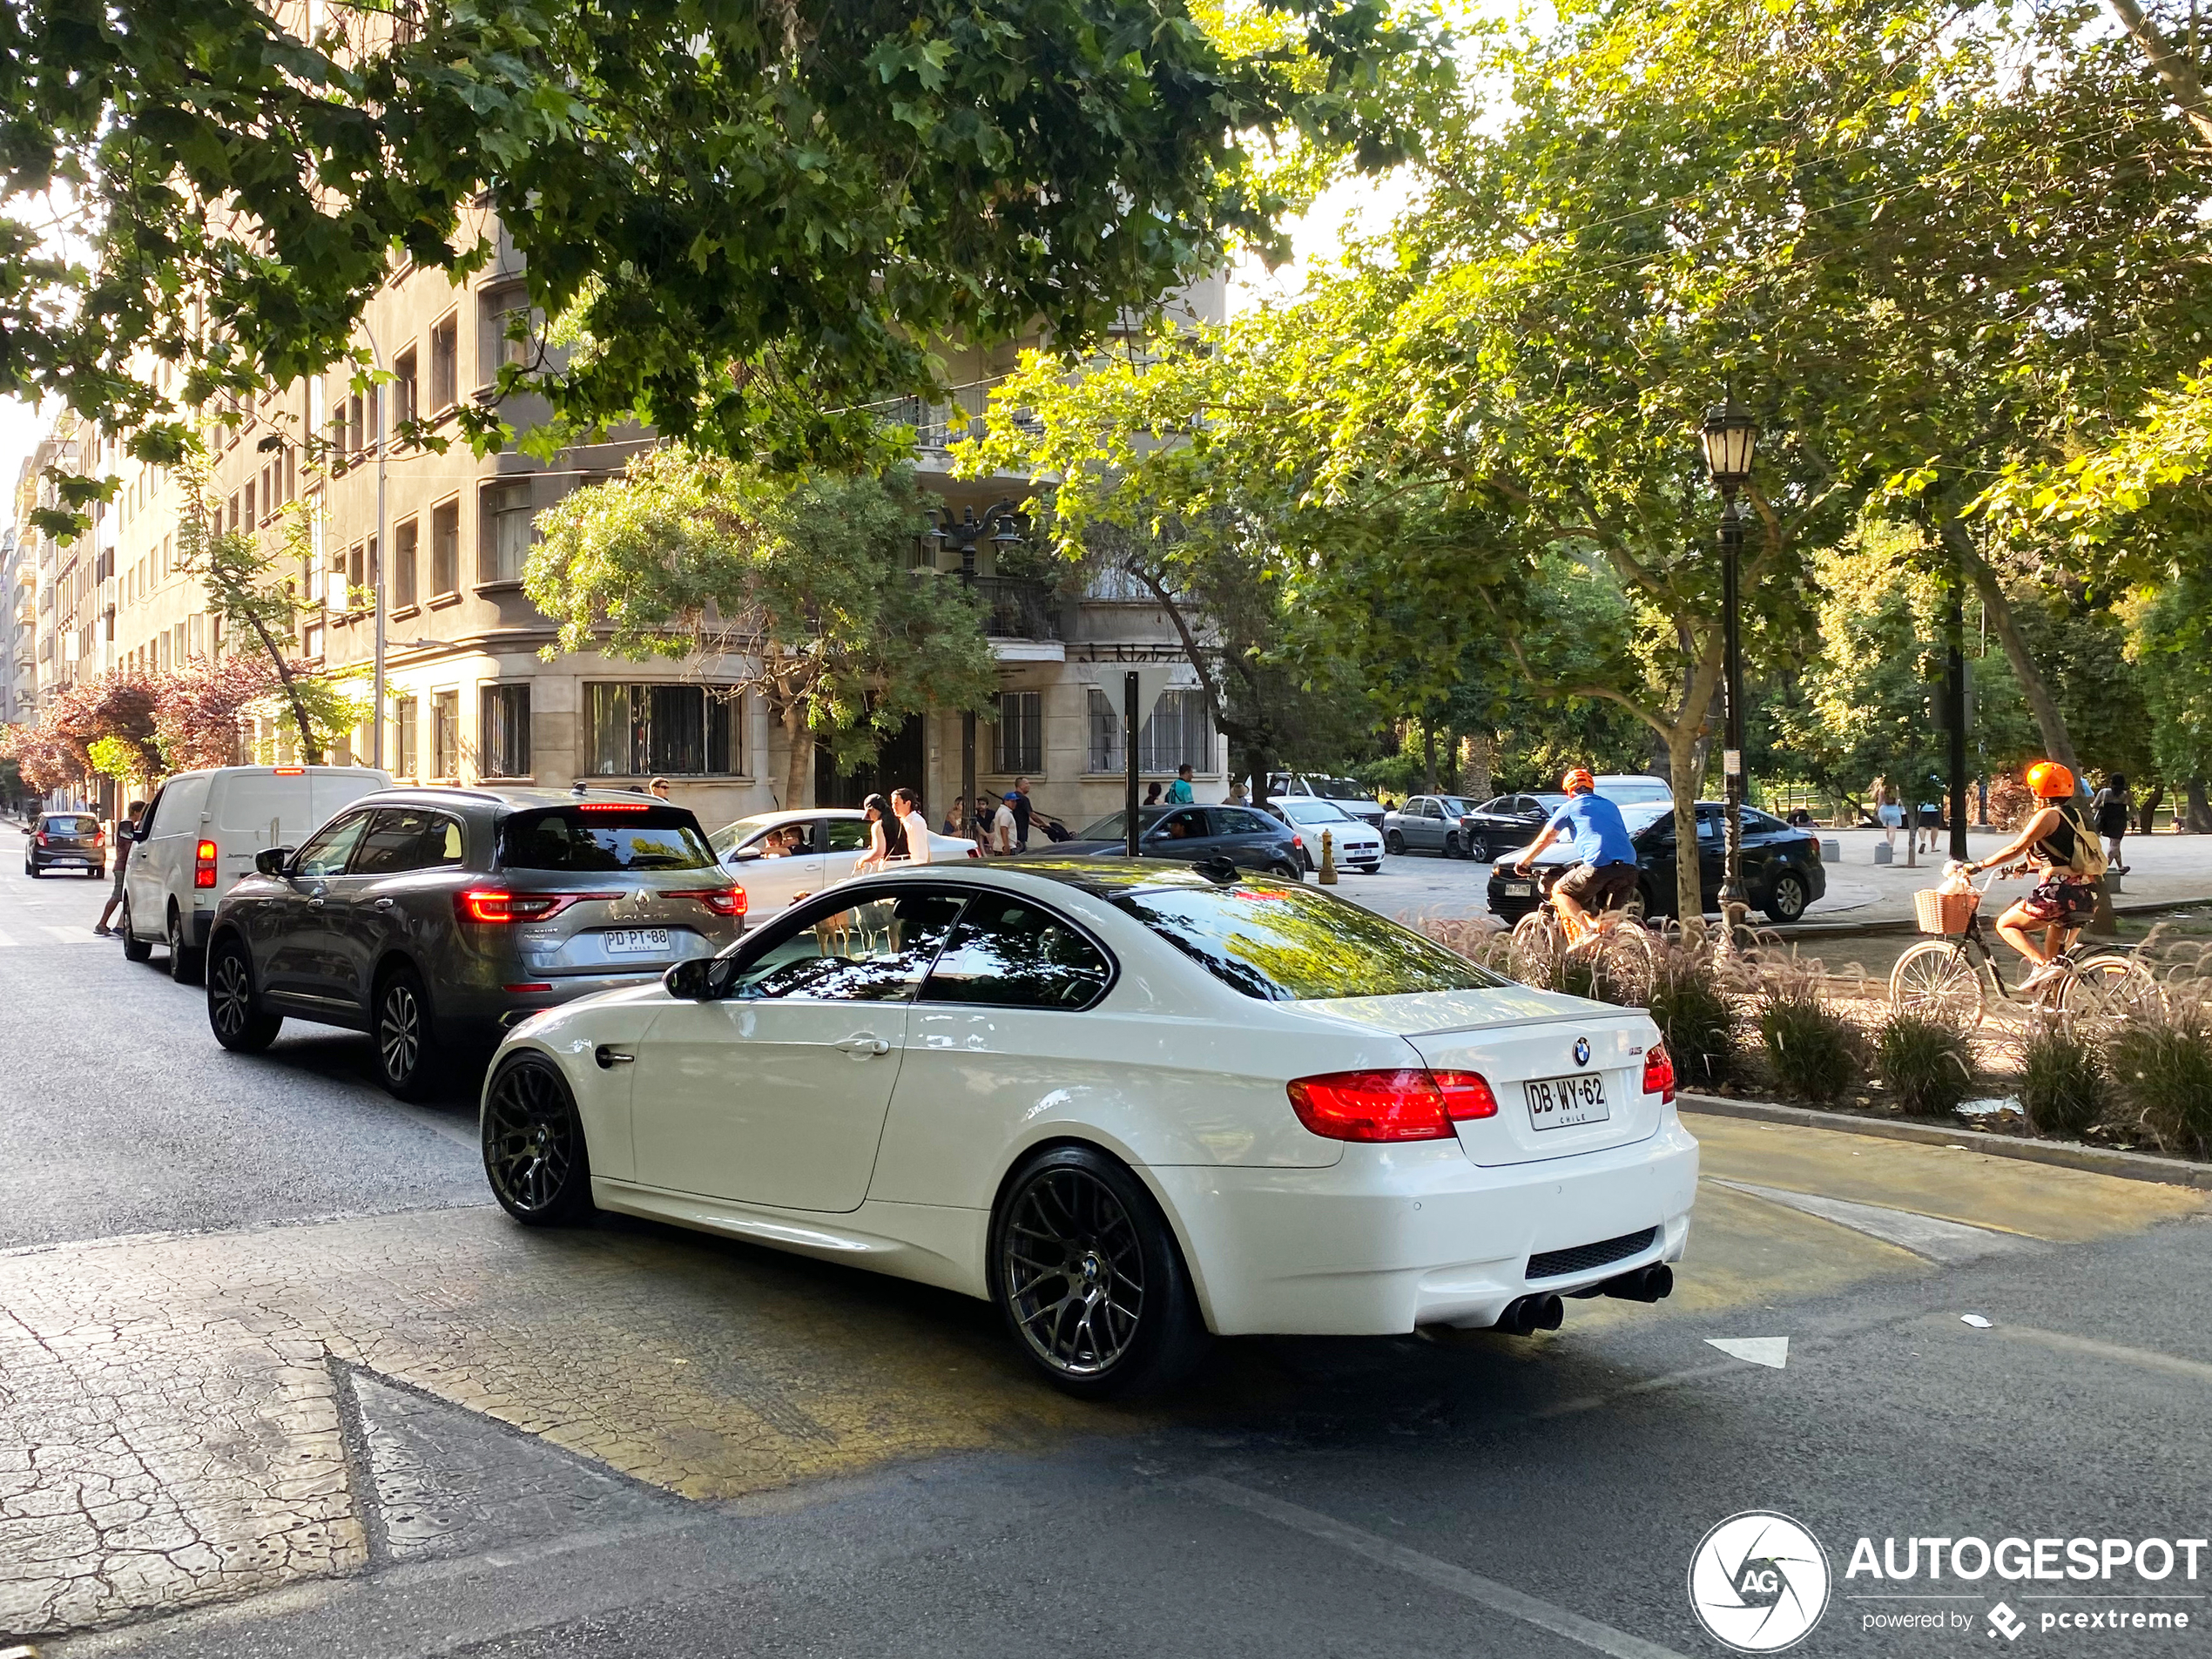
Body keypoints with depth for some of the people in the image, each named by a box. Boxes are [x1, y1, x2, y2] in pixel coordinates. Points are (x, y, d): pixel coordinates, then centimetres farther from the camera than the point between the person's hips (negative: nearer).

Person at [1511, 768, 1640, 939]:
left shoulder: (1570, 807, 15)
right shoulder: (1611, 806, 29)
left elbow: (1544, 839, 19)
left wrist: (1523, 862, 32)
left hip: (1598, 866, -5)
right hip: (1629, 867, 5)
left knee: (1560, 892, 15)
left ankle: (1585, 927, -6)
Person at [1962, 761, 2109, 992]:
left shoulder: (2048, 815, -7)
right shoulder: (2076, 815, 19)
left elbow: (2016, 848, -13)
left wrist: (1980, 865, -8)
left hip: (2060, 894, -8)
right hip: (2086, 898, 8)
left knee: (2006, 925, 3)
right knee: (2055, 954, 21)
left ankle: (2043, 965, -15)